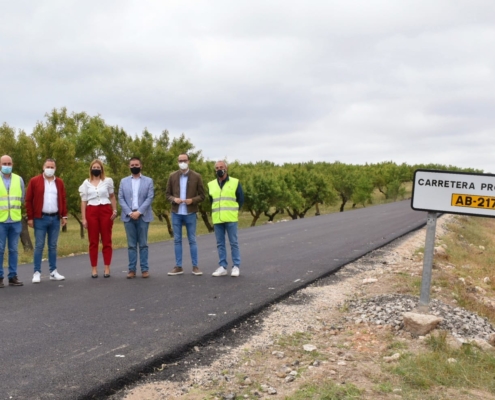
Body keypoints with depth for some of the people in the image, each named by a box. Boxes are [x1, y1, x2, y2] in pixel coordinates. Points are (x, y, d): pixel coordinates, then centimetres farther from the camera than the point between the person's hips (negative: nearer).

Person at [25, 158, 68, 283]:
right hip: (40, 218, -3)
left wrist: (64, 216, 6)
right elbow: (28, 200, -2)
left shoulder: (59, 182, 10)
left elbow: (63, 200, 12)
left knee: (53, 246, 8)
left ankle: (53, 272, 13)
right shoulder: (34, 181, -1)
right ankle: (37, 272, 4)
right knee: (39, 246, -1)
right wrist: (30, 217, -6)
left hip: (55, 218, 3)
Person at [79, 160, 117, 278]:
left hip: (105, 211, 0)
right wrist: (83, 218, -1)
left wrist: (114, 210, 3)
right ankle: (94, 269, 6)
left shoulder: (108, 181, 5)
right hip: (91, 212, 1)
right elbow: (83, 201, 5)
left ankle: (107, 268, 4)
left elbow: (112, 197, 16)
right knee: (93, 242, 2)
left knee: (106, 241, 1)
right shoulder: (86, 183, 7)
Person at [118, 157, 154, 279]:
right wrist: (130, 212, -9)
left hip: (143, 216, -1)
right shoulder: (124, 181, 11)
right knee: (131, 245, 3)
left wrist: (139, 212, -13)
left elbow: (150, 198, -3)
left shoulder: (148, 181, 6)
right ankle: (132, 270, 5)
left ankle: (145, 269, 5)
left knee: (143, 244, 2)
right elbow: (121, 199, 4)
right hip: (128, 216, 1)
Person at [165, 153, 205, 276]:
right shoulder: (172, 176, 4)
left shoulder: (196, 176, -1)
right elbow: (167, 193, 8)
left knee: (192, 240, 3)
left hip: (190, 213, -2)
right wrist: (174, 199, -12)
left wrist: (192, 200, -17)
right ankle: (178, 267, 12)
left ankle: (195, 266, 9)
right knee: (177, 240, 6)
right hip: (176, 213, 2)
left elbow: (202, 195, 1)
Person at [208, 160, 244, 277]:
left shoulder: (235, 182, 1)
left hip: (231, 219, -3)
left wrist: (234, 211, 7)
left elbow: (241, 199, 6)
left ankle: (236, 266, 7)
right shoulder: (211, 185, 11)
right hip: (217, 219, 4)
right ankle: (222, 267, 12)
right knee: (220, 244, 6)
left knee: (234, 243, 0)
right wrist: (215, 211, 14)